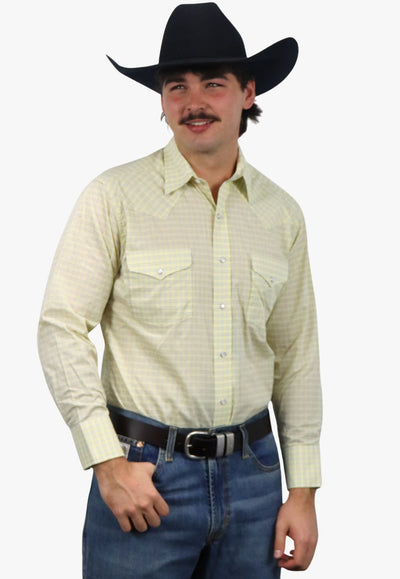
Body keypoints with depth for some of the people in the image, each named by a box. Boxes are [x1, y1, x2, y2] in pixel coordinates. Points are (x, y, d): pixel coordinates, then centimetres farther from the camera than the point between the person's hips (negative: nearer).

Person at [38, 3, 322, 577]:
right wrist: (108, 460, -13)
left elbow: (296, 357, 10)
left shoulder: (281, 213, 7)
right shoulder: (115, 197, -5)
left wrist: (303, 490, 7)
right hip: (145, 473, -3)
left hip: (252, 470, 4)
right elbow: (62, 329, -8)